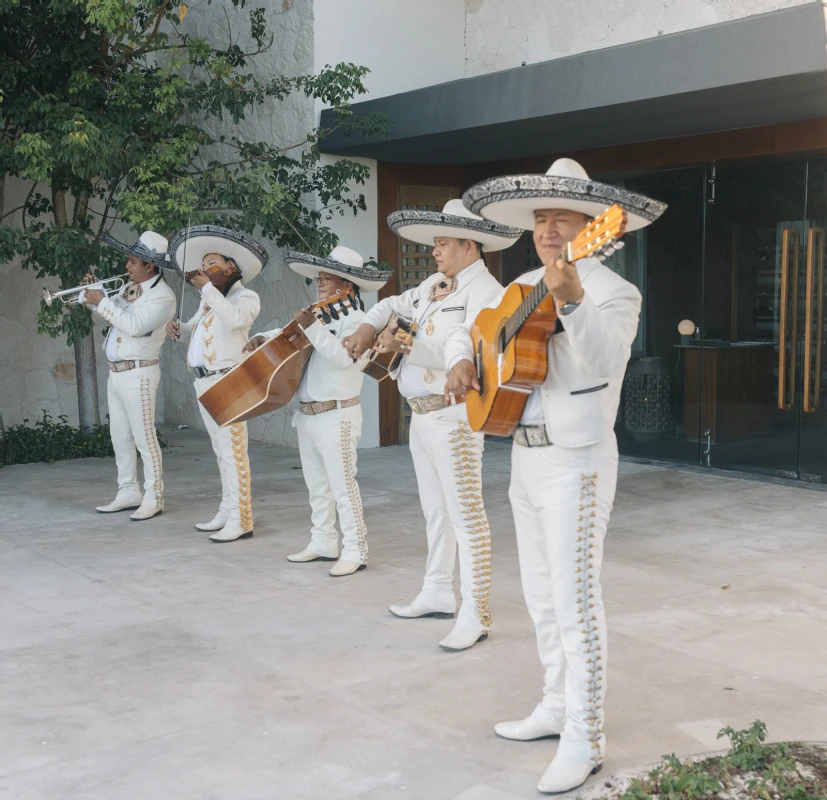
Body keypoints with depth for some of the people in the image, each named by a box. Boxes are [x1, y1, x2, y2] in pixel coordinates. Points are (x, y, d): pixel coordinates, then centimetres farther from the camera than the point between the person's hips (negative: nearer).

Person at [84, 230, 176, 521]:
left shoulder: (162, 296, -15)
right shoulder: (130, 287, 11)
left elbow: (134, 325, -26)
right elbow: (111, 313, 23)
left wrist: (102, 301, -18)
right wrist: (94, 293, 6)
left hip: (138, 374, -9)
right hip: (116, 373, 9)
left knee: (144, 437, -5)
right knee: (120, 436, 13)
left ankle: (153, 499, 2)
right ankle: (128, 493, 22)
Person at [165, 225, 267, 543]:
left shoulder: (245, 296, -3)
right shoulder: (209, 301, 19)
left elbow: (234, 319, -24)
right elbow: (193, 331, 29)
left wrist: (207, 287, -19)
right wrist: (178, 329, 7)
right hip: (203, 382, 8)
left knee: (233, 451, -9)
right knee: (221, 451, 13)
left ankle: (241, 520, -8)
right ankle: (226, 512, 21)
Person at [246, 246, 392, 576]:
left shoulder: (354, 319, -11)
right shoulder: (320, 316, 14)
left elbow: (343, 356, -26)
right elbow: (287, 333, 24)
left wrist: (312, 327, -29)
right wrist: (262, 338, 5)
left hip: (337, 415, -9)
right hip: (307, 414, 9)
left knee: (342, 484, -7)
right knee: (317, 484, 15)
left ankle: (355, 551, -1)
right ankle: (324, 543, 25)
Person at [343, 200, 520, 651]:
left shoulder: (485, 291, -13)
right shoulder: (433, 285, 14)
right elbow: (393, 305, 31)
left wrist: (405, 345, -25)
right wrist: (368, 328, 12)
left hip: (454, 416, -9)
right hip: (421, 413, 9)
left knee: (464, 513, -7)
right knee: (434, 510, 17)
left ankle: (474, 616, -2)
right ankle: (438, 594, 30)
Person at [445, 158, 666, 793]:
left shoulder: (613, 292, -12)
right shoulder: (524, 287, 12)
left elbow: (606, 359, -31)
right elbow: (470, 327, 22)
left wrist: (572, 300, -47)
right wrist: (461, 360, 0)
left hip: (576, 463, -8)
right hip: (526, 456, 8)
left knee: (575, 600, -6)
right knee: (541, 596, 16)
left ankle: (585, 740, 4)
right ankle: (558, 707, 31)